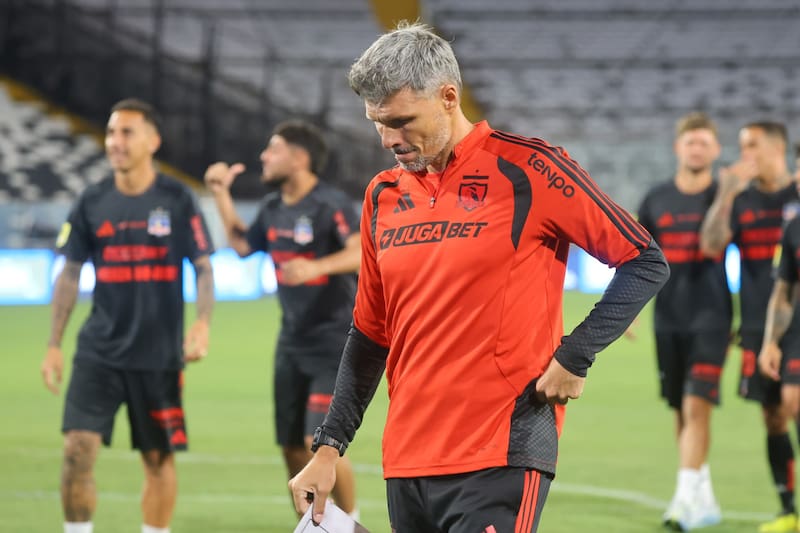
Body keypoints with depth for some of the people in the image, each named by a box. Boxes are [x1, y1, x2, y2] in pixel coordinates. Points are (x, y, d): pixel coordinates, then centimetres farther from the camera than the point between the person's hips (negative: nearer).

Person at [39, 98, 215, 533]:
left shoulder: (177, 200, -3)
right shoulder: (92, 202, 3)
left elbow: (203, 268, 0)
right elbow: (69, 275, 9)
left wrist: (202, 324, -17)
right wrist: (53, 345, 5)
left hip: (159, 355, -1)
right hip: (98, 352, 1)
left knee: (158, 458, 5)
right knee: (77, 448, -11)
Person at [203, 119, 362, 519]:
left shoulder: (330, 204, -16)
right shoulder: (273, 208, 9)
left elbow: (362, 253, -30)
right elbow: (242, 245, 26)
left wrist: (317, 267, -45)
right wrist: (222, 194, 19)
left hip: (334, 345, -8)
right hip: (292, 345, 8)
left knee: (320, 443, -16)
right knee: (292, 448, 9)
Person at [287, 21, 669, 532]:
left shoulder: (526, 169, -6)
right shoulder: (383, 196, 12)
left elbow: (646, 261, -3)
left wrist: (574, 357, -10)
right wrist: (329, 447, 14)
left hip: (501, 462, -6)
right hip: (406, 465, 6)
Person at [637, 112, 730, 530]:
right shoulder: (657, 199, 6)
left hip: (710, 319, -4)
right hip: (669, 320, 4)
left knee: (697, 406, -15)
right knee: (681, 412, 9)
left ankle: (686, 498, -17)